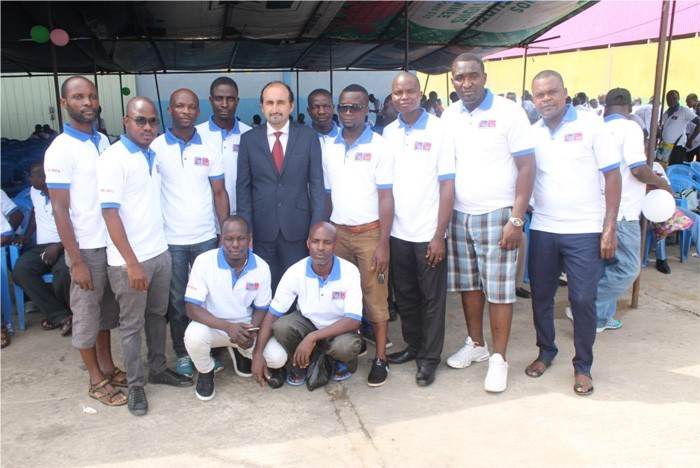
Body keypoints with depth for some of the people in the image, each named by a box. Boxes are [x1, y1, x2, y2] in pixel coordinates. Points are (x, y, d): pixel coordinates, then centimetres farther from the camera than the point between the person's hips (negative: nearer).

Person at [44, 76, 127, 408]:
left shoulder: (103, 141, 6)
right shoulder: (60, 150, -12)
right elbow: (60, 210, -13)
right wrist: (77, 261, -15)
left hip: (112, 242, 6)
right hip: (86, 248, -6)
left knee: (107, 308, 17)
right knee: (86, 313, 9)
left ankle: (107, 366, 33)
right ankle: (96, 380, 23)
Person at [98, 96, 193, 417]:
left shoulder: (153, 155, 7)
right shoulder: (113, 158, -13)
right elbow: (110, 213, -17)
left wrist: (158, 246, 10)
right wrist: (132, 263, -19)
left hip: (160, 252, 6)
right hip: (129, 259, -6)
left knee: (157, 315, 18)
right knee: (131, 325, 8)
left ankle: (158, 369, 35)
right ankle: (135, 385, 22)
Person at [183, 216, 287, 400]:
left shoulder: (261, 267, -13)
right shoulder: (204, 262, -20)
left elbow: (261, 308, -1)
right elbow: (192, 308, -21)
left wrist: (251, 332, -22)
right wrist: (228, 327, -33)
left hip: (245, 327, 2)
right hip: (213, 325, -1)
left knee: (278, 358, -19)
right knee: (194, 336, -35)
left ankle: (243, 354, 17)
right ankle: (206, 372, 1)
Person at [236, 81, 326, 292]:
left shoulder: (309, 136, 0)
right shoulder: (249, 139, 3)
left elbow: (316, 183, 0)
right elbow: (243, 186, 4)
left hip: (297, 227, 0)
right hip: (262, 229, 1)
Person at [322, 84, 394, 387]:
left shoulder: (379, 147, -4)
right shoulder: (330, 148, 8)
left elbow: (386, 198, -7)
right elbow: (327, 196, 11)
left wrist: (383, 244, -12)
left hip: (369, 233, -4)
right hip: (338, 233, 4)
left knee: (375, 297, 2)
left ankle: (380, 358, 13)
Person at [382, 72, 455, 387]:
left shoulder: (438, 130, -6)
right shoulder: (388, 133, 6)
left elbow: (447, 185, -8)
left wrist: (439, 234, -12)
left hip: (428, 233, -4)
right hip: (397, 231, 4)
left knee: (432, 298, 6)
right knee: (404, 294, 14)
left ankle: (429, 358, 19)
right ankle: (413, 346, 32)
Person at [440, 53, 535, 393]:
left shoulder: (508, 112, -7)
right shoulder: (449, 116, 7)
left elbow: (526, 167, -8)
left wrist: (516, 220, -14)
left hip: (497, 215, -4)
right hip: (458, 214, 5)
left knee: (498, 289, 1)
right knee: (469, 284, 13)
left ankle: (499, 358, 14)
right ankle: (475, 344, 30)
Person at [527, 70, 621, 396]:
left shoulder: (590, 125, -4)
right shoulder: (531, 134, 6)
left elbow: (612, 175, -4)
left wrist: (609, 227, -9)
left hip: (584, 230, -3)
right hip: (542, 229, 3)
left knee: (583, 299, 1)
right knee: (540, 294, 11)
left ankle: (583, 366, 19)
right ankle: (545, 352, 32)